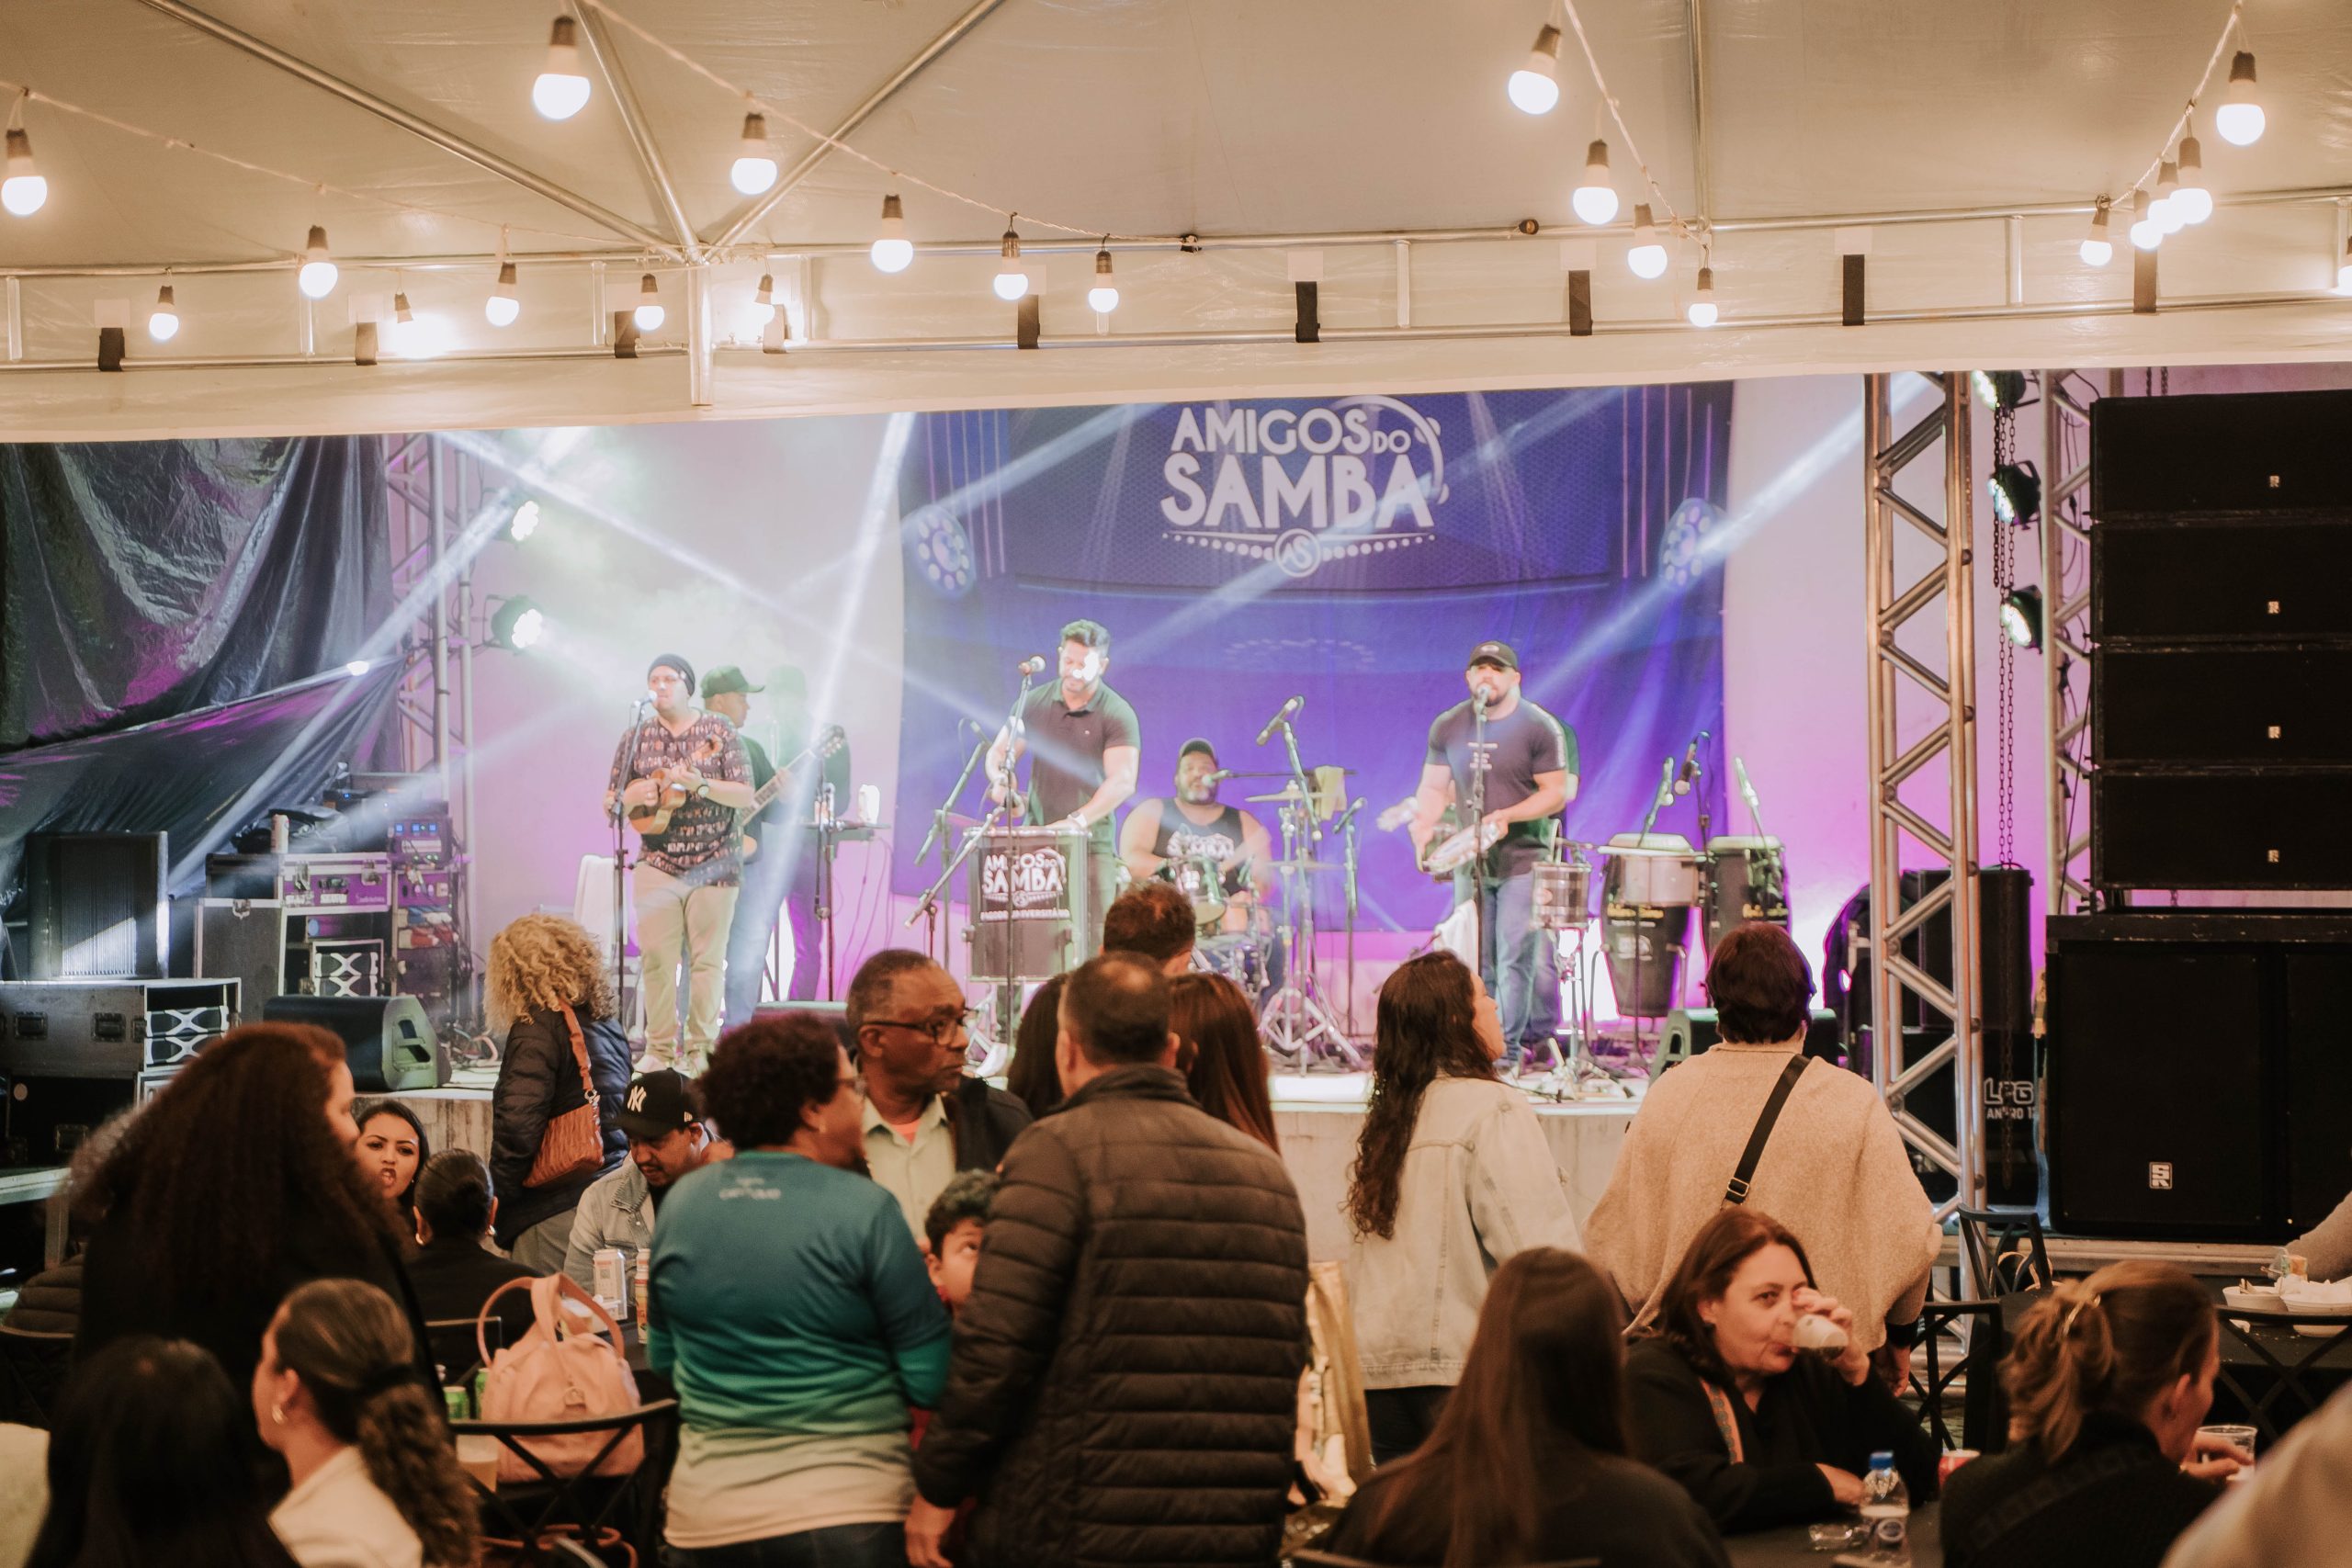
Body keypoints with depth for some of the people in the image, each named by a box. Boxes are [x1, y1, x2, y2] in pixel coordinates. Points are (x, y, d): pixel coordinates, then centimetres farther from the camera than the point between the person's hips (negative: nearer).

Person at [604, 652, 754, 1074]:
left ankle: (700, 1050, 5)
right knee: (657, 959, -3)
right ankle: (659, 1049, 5)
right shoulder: (636, 739, 7)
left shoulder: (720, 733, 1)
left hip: (713, 865, -2)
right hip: (657, 863, 2)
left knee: (707, 959, -1)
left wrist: (701, 785, -20)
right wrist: (630, 797, -13)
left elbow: (747, 795, -5)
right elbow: (609, 805, 10)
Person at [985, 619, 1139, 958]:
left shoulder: (1117, 715, -5)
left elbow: (1123, 781, -16)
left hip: (1091, 844, -3)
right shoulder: (1036, 702, 8)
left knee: (1095, 944, -11)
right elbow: (1000, 751, 16)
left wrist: (1077, 820, -29)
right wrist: (1000, 779, -9)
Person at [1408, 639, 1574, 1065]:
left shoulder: (1540, 728, -6)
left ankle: (1509, 1046, -5)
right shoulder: (1448, 727, 7)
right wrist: (1424, 824, -9)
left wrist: (1508, 815, -21)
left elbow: (1557, 792, -7)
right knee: (1475, 959, 7)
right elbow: (1434, 786, 11)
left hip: (1523, 858, -4)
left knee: (1516, 954, -9)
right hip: (1469, 861, 4)